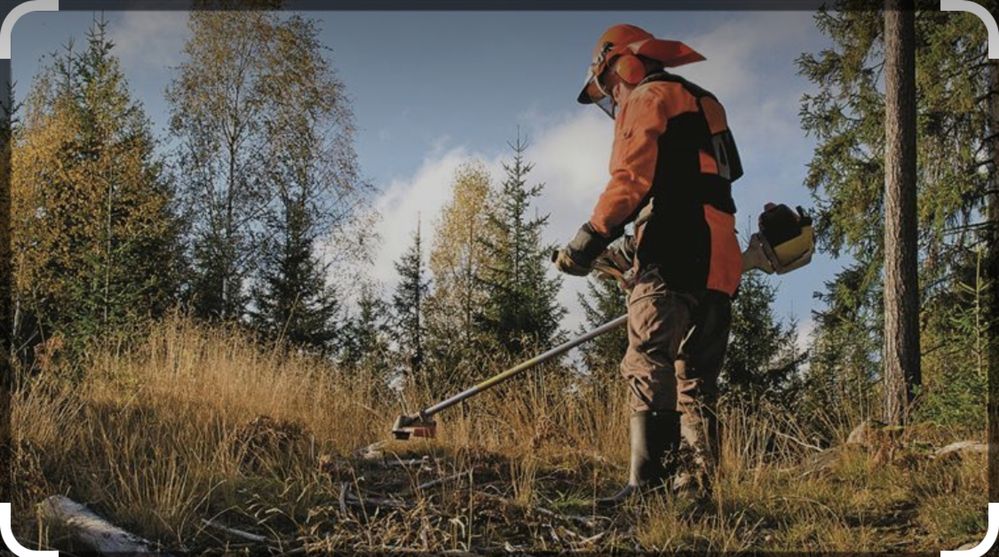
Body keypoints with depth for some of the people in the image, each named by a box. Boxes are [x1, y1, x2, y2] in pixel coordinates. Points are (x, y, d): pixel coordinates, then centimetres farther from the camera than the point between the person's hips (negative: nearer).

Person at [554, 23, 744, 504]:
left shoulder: (649, 97, 2)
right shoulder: (699, 104, 31)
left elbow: (632, 179, -13)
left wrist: (590, 239, -12)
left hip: (673, 261, -10)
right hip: (715, 267, 10)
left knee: (649, 372, -13)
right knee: (694, 383, 10)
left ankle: (648, 488, -20)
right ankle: (701, 487, 8)